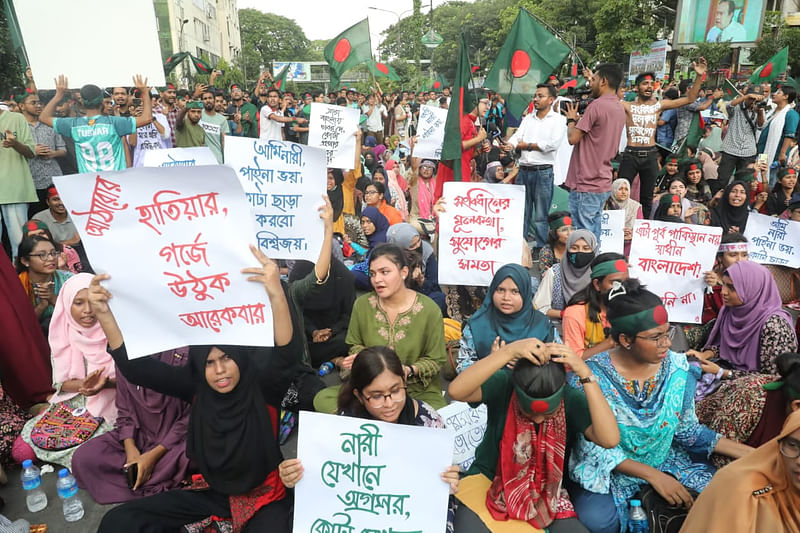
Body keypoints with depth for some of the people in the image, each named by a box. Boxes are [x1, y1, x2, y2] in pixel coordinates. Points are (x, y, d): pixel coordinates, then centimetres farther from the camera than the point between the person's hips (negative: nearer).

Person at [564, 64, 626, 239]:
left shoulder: (597, 105, -14)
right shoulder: (620, 109, 15)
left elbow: (573, 138, -14)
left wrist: (571, 119, 3)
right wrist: (579, 119, 14)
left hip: (586, 185, -9)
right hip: (603, 183, 9)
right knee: (594, 236, 14)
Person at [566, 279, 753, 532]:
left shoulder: (678, 367, -8)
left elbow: (687, 428, 2)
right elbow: (593, 447, -19)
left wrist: (747, 452, -7)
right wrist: (652, 475, -23)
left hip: (666, 460, 5)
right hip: (608, 469, -4)